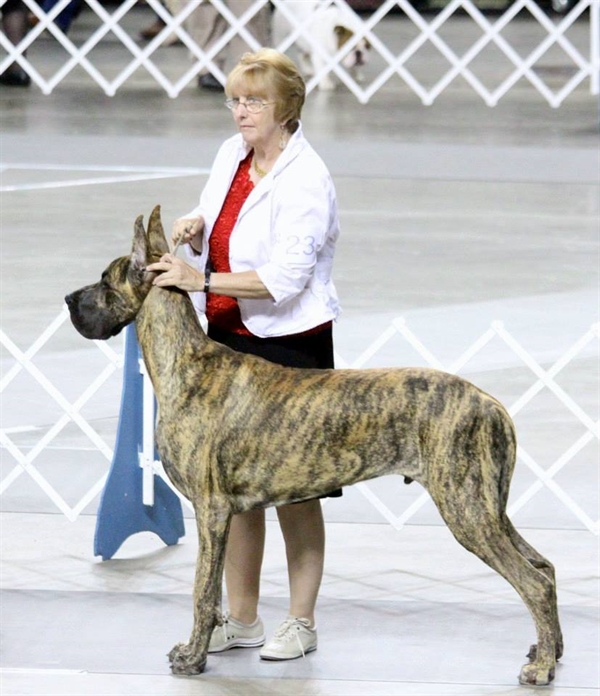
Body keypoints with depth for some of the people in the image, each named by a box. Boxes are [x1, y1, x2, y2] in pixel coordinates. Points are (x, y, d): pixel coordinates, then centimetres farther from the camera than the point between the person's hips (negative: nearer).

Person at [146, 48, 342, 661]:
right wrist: (193, 228, -2)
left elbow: (283, 281, -24)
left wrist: (199, 281, -26)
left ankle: (300, 621, 10)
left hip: (289, 347, -7)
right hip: (228, 339, 7)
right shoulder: (232, 154, 6)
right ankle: (241, 618, 17)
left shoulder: (305, 182, -17)